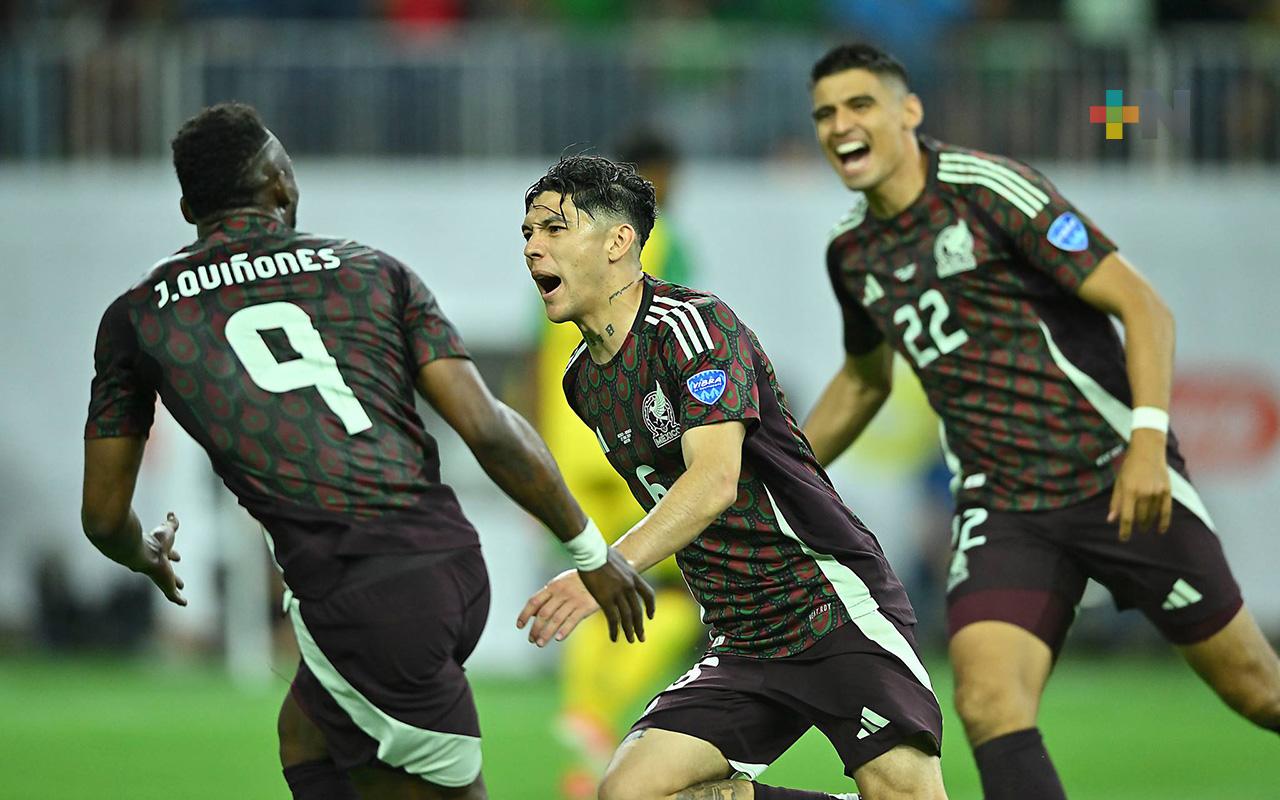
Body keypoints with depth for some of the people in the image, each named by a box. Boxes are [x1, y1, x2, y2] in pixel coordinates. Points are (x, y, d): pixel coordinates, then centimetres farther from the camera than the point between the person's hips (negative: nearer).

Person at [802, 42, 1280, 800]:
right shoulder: (852, 251, 7)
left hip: (1119, 480, -4)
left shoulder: (988, 189, -12)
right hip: (1002, 506, 5)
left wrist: (1149, 435, -27)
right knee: (988, 702, -19)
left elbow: (1142, 305, -14)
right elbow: (865, 377, 28)